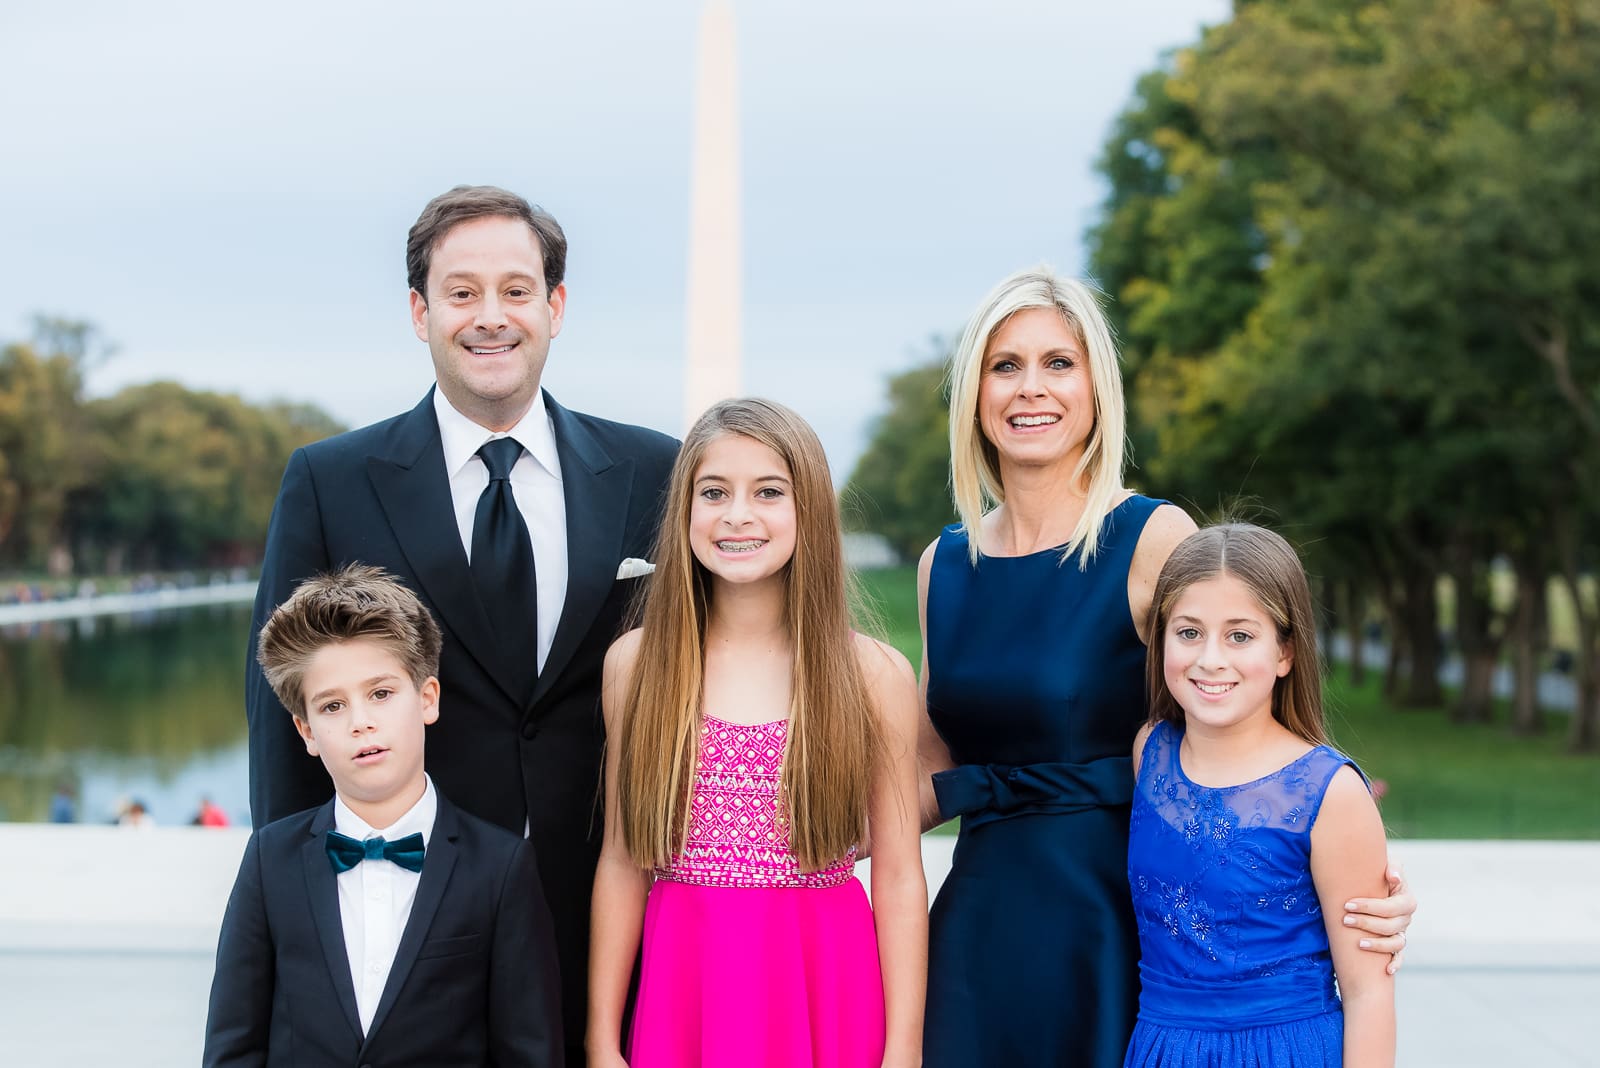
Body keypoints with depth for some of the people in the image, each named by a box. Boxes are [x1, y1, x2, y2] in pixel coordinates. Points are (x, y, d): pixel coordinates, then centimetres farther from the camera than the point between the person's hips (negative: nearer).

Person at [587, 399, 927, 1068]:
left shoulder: (874, 675, -3)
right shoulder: (636, 663, 1)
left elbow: (899, 880, -2)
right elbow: (623, 864, 3)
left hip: (826, 991, -1)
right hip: (680, 986, 1)